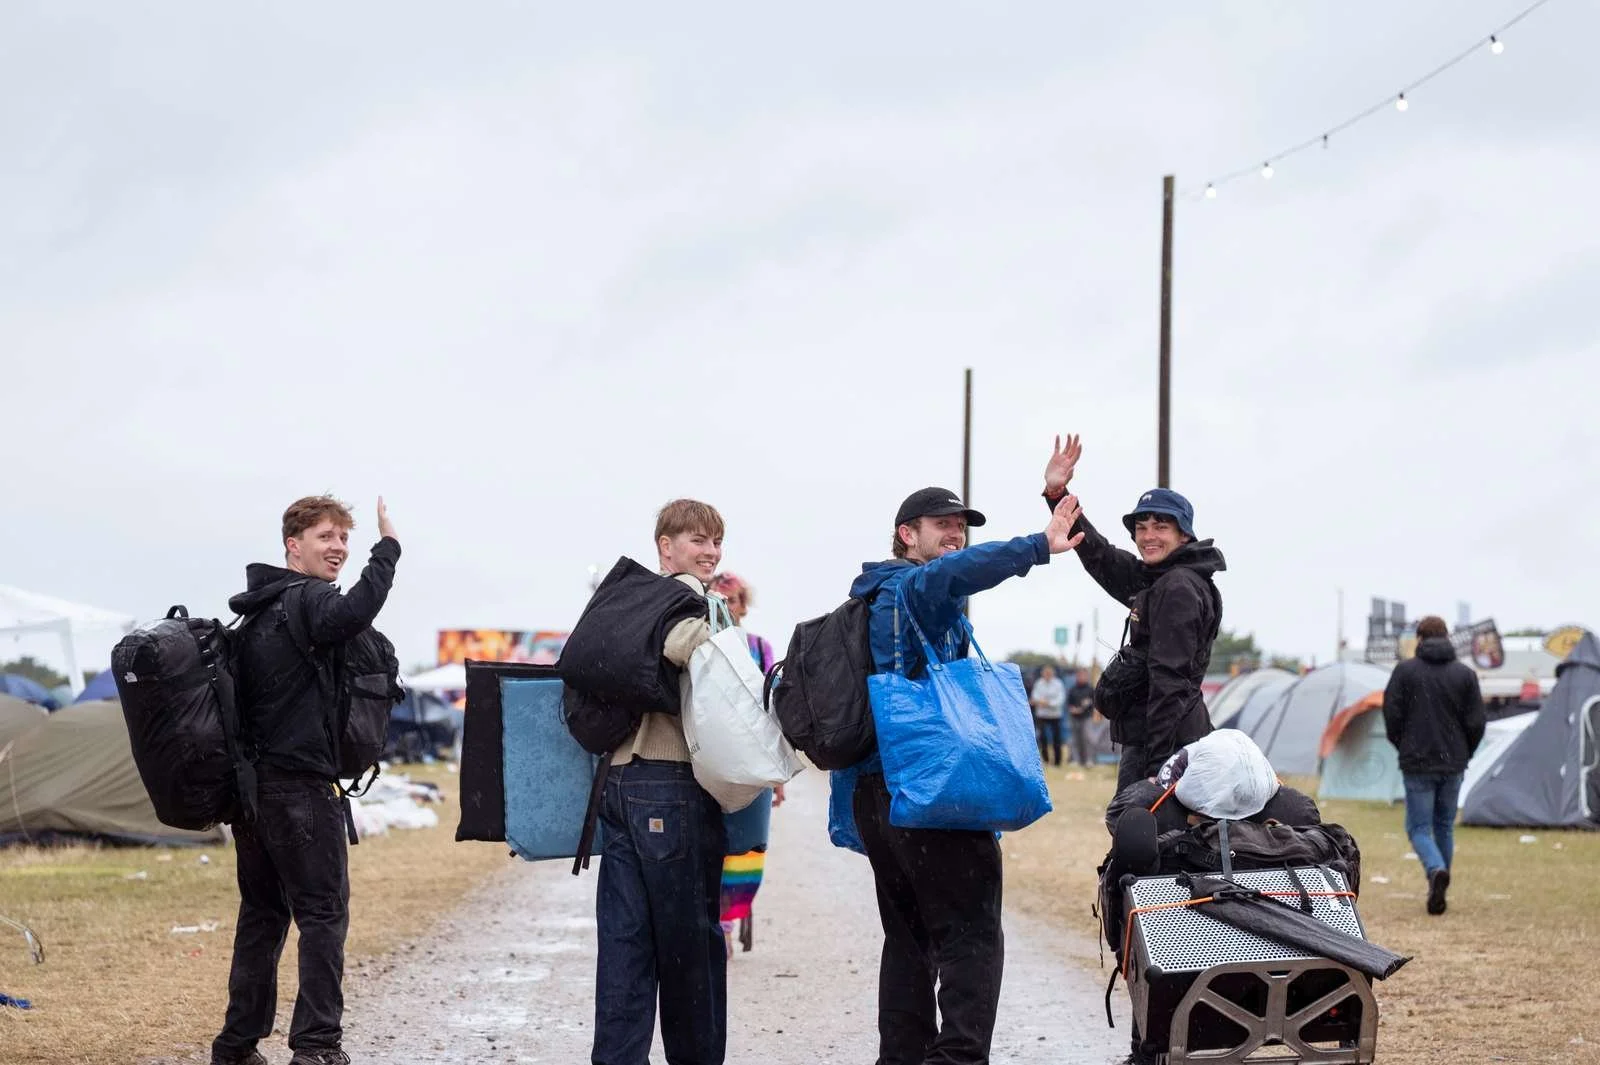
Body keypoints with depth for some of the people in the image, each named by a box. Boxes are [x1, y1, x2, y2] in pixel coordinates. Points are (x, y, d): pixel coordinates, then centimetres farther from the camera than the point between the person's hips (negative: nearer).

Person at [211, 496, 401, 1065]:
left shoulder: (256, 610, 17)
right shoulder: (307, 600, -11)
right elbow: (352, 614, -35)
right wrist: (387, 547, -28)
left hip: (251, 783, 9)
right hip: (300, 786, -9)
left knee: (261, 913, 15)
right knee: (323, 913, -5)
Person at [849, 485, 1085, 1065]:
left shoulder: (873, 599, 22)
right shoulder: (912, 586, -7)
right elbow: (953, 571, -31)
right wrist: (1039, 547, -37)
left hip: (874, 793, 10)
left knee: (909, 937, 14)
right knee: (971, 935, -9)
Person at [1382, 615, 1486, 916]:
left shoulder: (1405, 671, -6)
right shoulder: (1465, 674, 0)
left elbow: (1392, 715, -6)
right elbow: (1476, 722, -1)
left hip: (1418, 764, -3)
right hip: (1453, 764, 3)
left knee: (1419, 827, 4)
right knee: (1445, 825, 17)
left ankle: (1436, 870, -24)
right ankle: (1438, 891, 21)